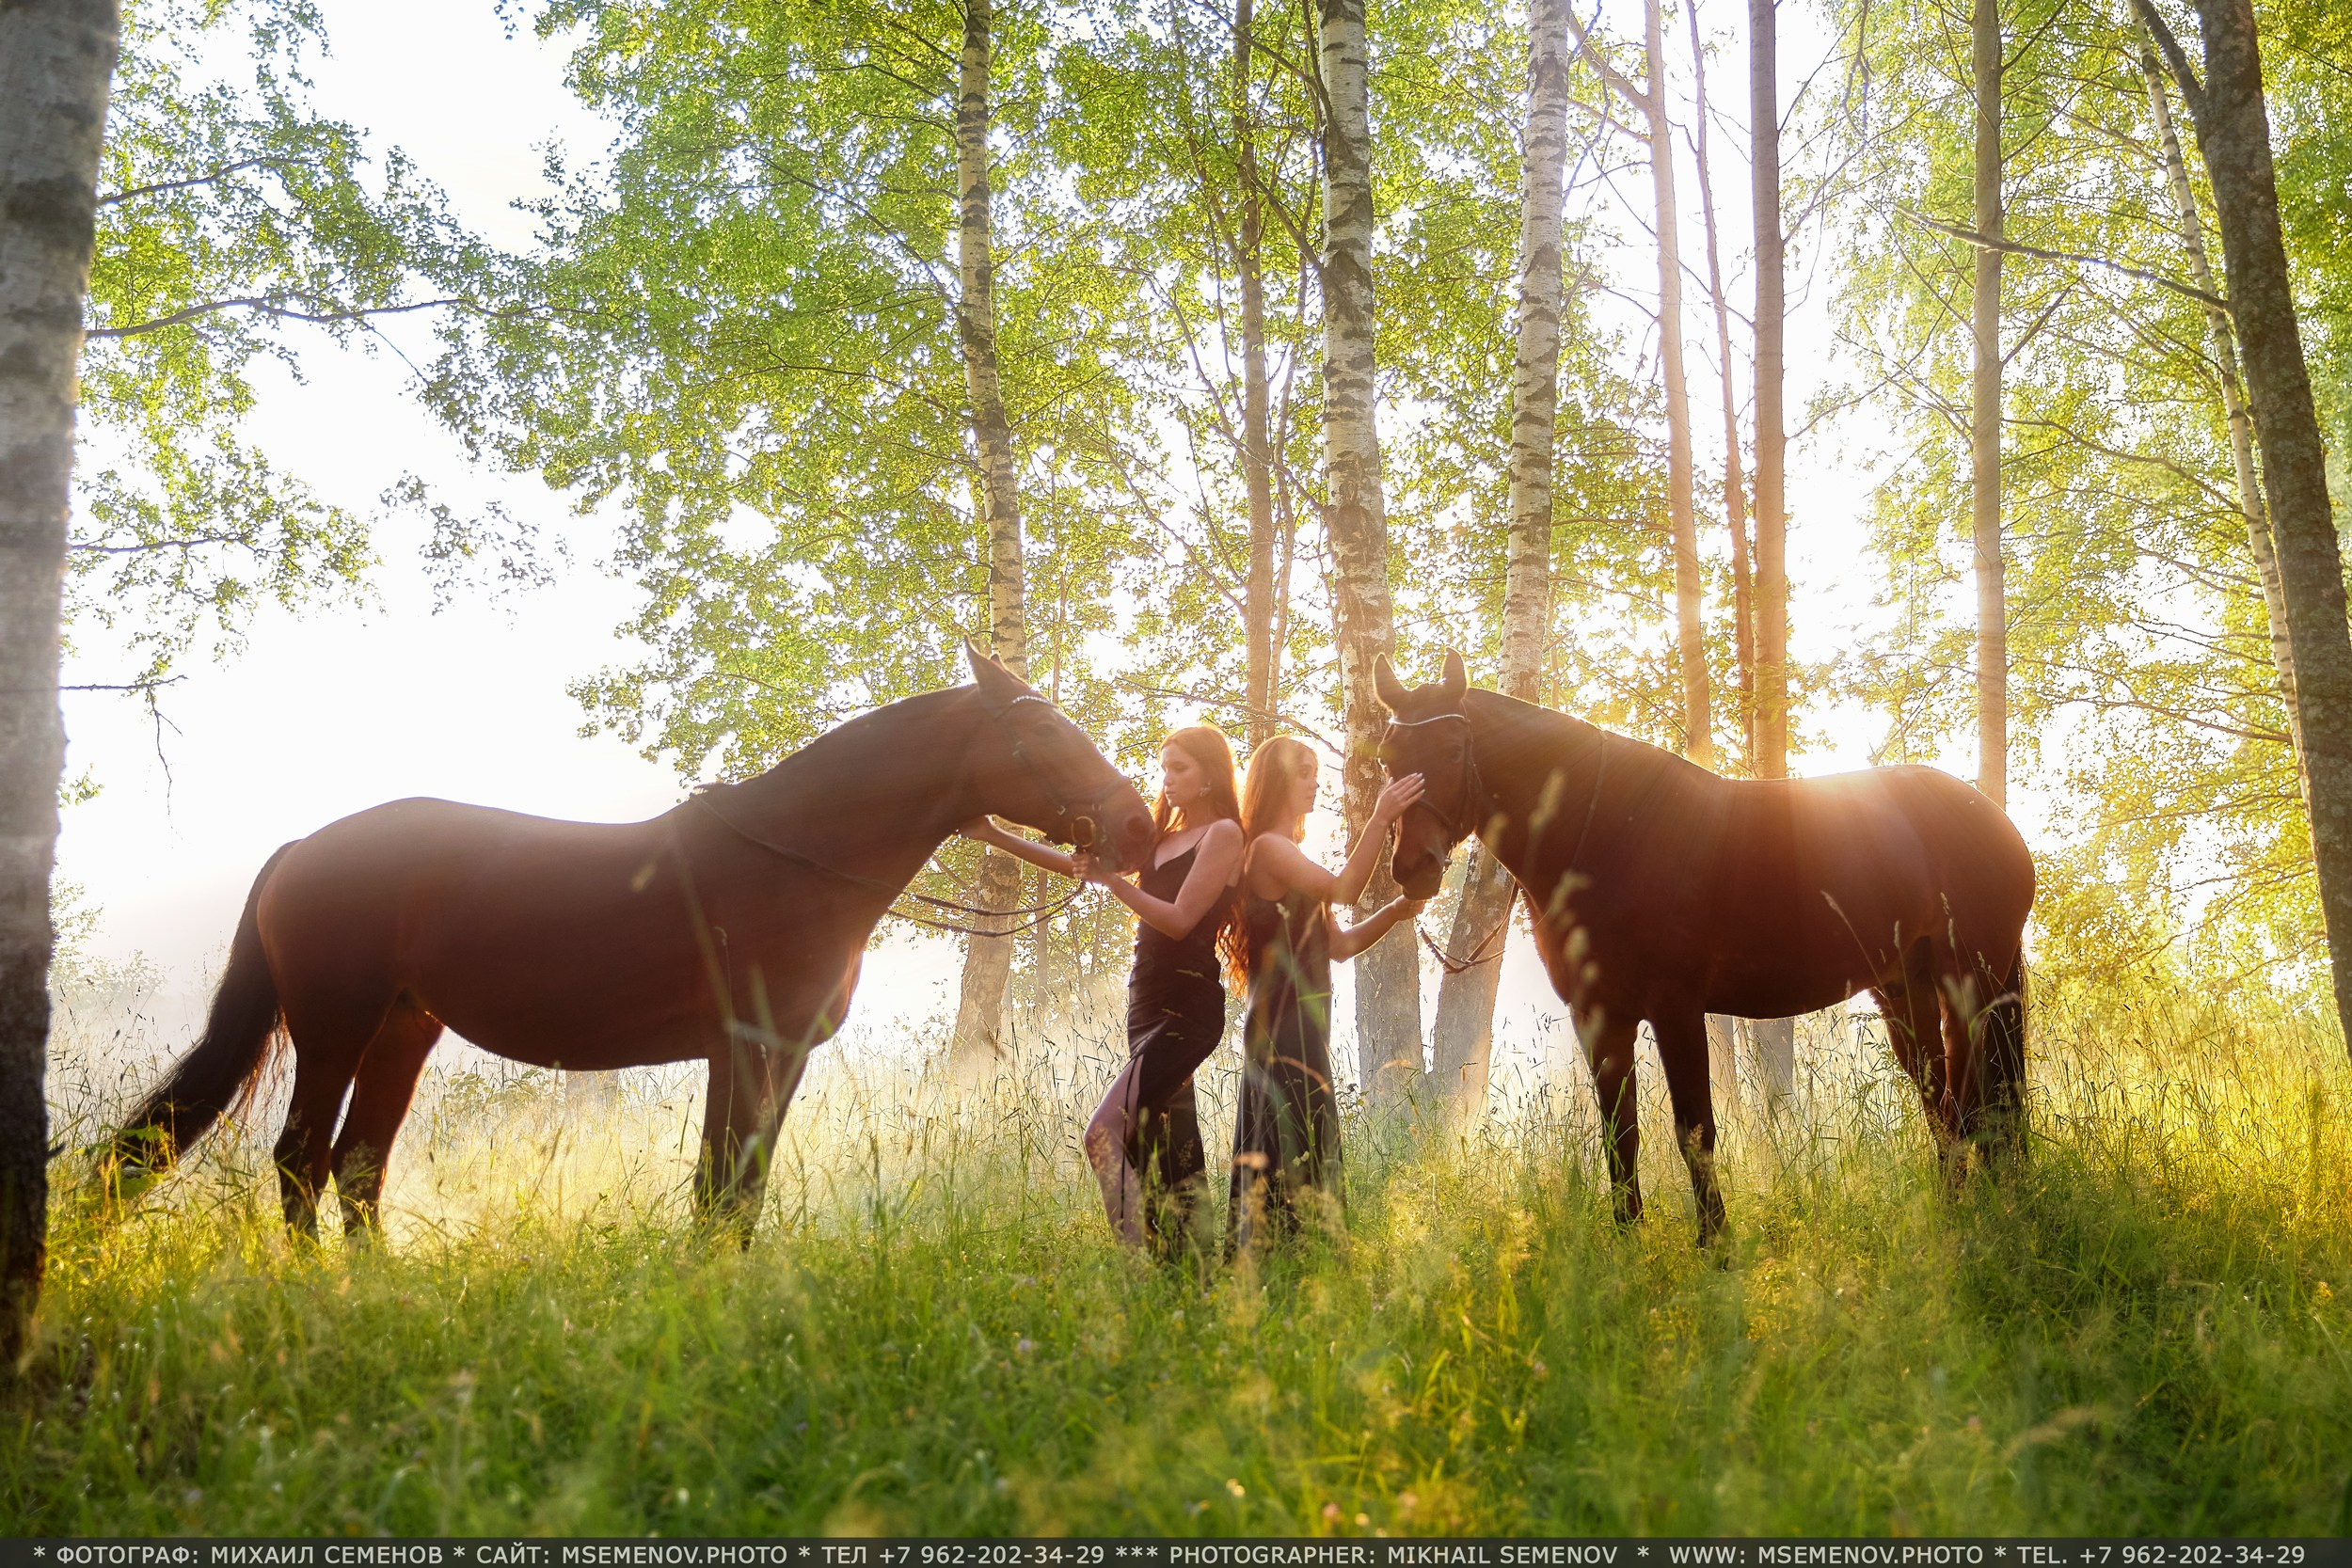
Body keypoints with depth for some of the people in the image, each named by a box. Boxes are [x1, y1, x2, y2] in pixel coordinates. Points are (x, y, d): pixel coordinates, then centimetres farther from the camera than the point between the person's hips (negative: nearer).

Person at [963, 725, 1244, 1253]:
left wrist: (1110, 877, -20)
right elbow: (1073, 862, 15)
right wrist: (993, 835, 7)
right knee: (1169, 1144, 7)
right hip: (1147, 1003, 8)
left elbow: (1180, 920, -13)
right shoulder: (1162, 837, 18)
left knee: (1108, 1132, -20)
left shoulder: (1223, 834, -4)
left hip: (1187, 1007, -8)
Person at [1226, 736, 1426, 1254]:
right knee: (1296, 1159, -10)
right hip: (1287, 1031, -10)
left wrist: (1394, 912, 3)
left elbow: (1339, 943, 17)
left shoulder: (1288, 855, 20)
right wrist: (1380, 819, -28)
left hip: (1293, 1030, 10)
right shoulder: (1269, 848, -11)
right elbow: (1343, 887, -27)